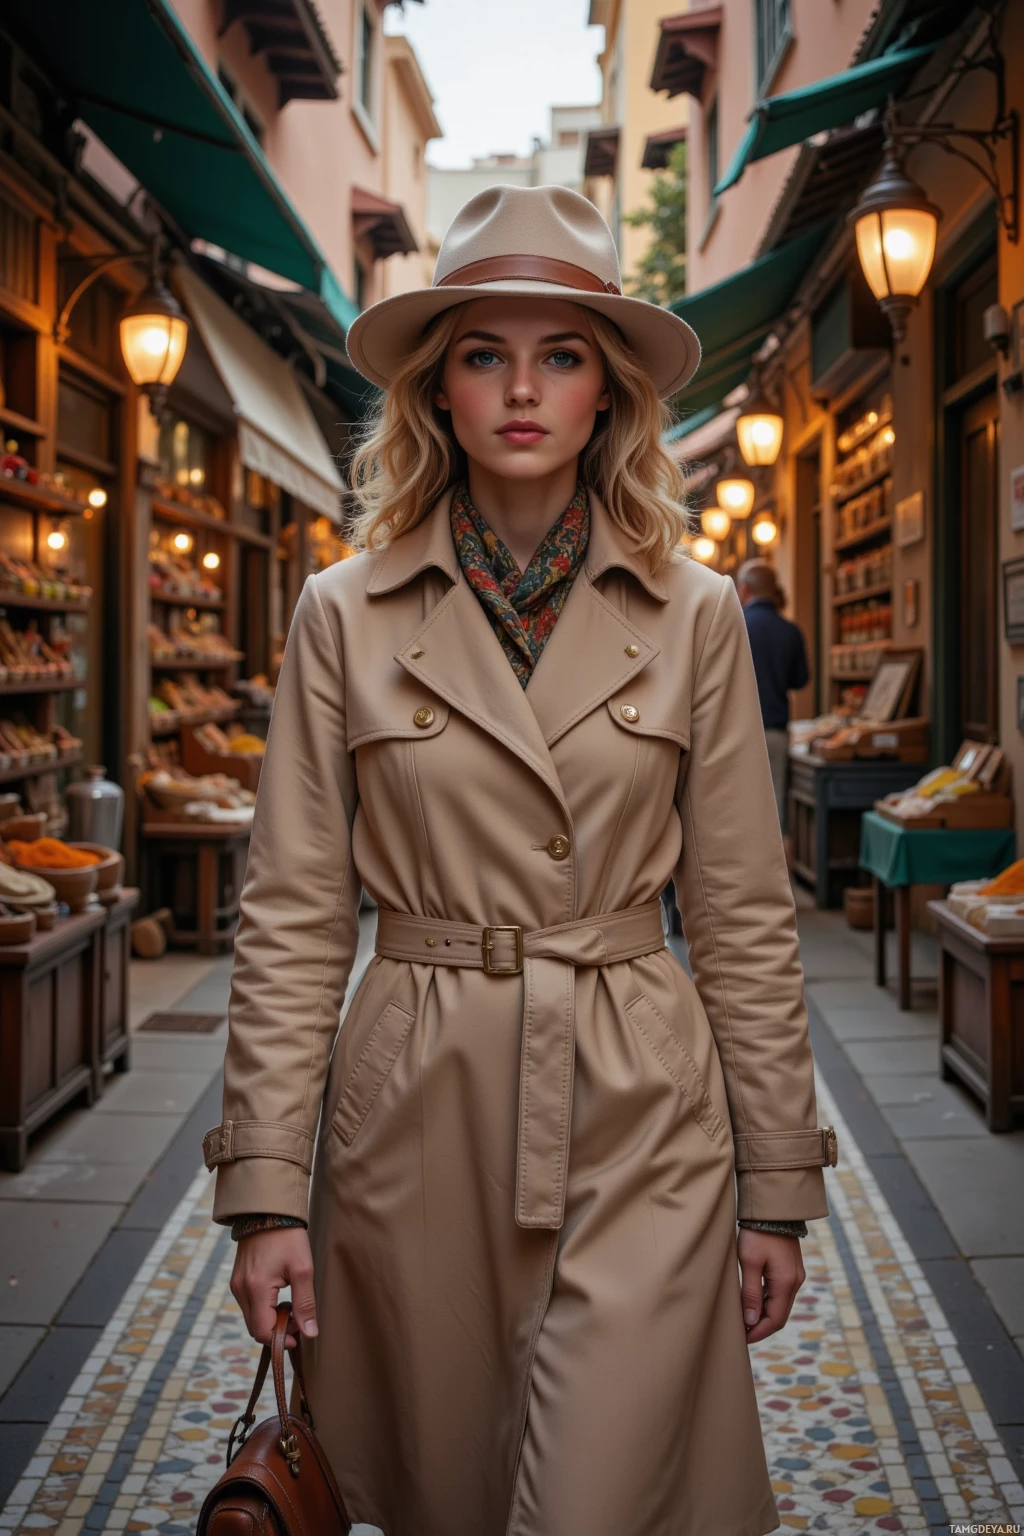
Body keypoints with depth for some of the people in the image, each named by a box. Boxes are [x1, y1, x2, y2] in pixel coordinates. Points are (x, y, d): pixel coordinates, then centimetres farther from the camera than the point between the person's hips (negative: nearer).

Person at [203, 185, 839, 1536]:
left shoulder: (694, 616, 0)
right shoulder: (346, 615, 0)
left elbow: (745, 917, 3)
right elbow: (293, 918, -1)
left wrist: (779, 1182, 3)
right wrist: (266, 1182, -5)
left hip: (640, 1118, 0)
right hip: (414, 1116, 1)